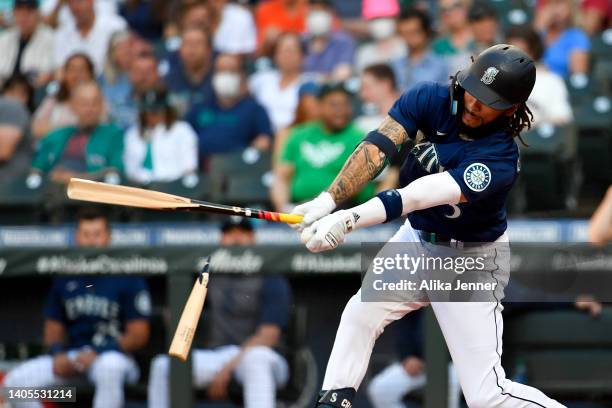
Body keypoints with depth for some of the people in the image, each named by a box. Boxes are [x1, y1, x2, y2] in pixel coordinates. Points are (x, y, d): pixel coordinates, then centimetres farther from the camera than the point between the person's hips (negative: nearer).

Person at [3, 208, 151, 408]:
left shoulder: (128, 278, -4)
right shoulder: (64, 279, 9)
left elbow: (139, 335, -5)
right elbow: (53, 329, 16)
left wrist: (97, 354, -16)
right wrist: (58, 354, -7)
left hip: (115, 355, -5)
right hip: (69, 359, 5)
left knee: (109, 368, -42)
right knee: (15, 381, -15)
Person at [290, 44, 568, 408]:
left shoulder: (499, 159, -33)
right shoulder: (430, 99, -16)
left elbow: (423, 195, -44)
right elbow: (378, 148, -27)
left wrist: (349, 220, -55)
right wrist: (329, 200, -43)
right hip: (417, 240, 6)